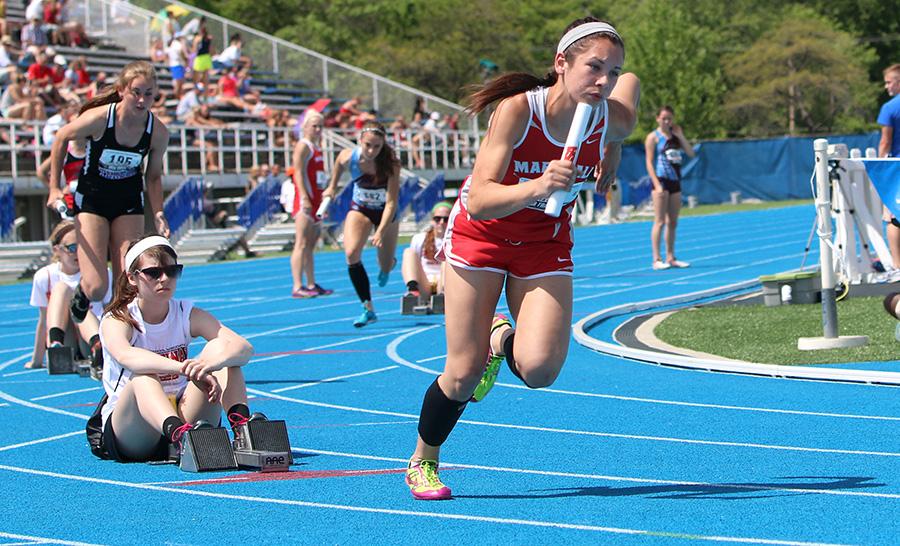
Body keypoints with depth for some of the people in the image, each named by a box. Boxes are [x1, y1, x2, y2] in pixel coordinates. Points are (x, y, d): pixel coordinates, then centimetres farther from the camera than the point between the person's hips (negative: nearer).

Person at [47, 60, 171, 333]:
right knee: (96, 288, -12)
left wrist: (157, 214, -11)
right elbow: (62, 138, -5)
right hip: (91, 200, -3)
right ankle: (79, 296, 25)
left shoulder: (158, 132, -16)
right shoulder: (99, 118, -25)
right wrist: (54, 187, -5)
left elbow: (153, 177, 2)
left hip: (129, 203, 3)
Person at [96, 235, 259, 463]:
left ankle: (241, 425, -40)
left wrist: (213, 361, -40)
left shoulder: (188, 315, 2)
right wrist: (183, 368, -52)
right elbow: (125, 355, -35)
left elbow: (245, 348, -15)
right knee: (144, 375, -35)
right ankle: (179, 434, -63)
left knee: (219, 347, -17)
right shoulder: (116, 320, -9)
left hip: (182, 416, 3)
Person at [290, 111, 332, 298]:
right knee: (302, 244, -12)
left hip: (315, 201, 9)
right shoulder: (303, 146, -8)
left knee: (311, 246, 12)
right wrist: (305, 198, -25)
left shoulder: (317, 147, 19)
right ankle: (298, 287, -16)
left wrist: (323, 202, 23)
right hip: (304, 200, -9)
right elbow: (298, 173, -16)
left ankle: (311, 285, 16)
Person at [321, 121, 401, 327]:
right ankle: (368, 309, -19)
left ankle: (388, 265, 53)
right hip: (360, 209, 1)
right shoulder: (349, 156, -25)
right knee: (351, 254, -24)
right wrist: (332, 187, 13)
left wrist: (380, 231, -42)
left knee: (386, 266, 11)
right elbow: (339, 163, 2)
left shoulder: (391, 163, -31)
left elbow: (391, 202, -33)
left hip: (385, 212, -1)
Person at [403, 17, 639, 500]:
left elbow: (632, 81, 6)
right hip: (482, 232, -3)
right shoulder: (517, 109, -31)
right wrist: (537, 187, -52)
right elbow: (478, 202, -36)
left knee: (539, 369, -18)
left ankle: (500, 338, 19)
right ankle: (422, 462, 26)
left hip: (546, 242, 3)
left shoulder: (615, 120, -21)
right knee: (463, 374, -2)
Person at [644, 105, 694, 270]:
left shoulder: (675, 135, 15)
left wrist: (681, 136, -1)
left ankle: (671, 257, 15)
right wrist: (657, 185, -17)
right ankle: (657, 259, -9)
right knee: (660, 222, -9)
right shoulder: (653, 137, -2)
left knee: (673, 222, 9)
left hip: (675, 181, 6)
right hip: (661, 180, -6)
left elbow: (691, 153, 9)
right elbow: (649, 162, -9)